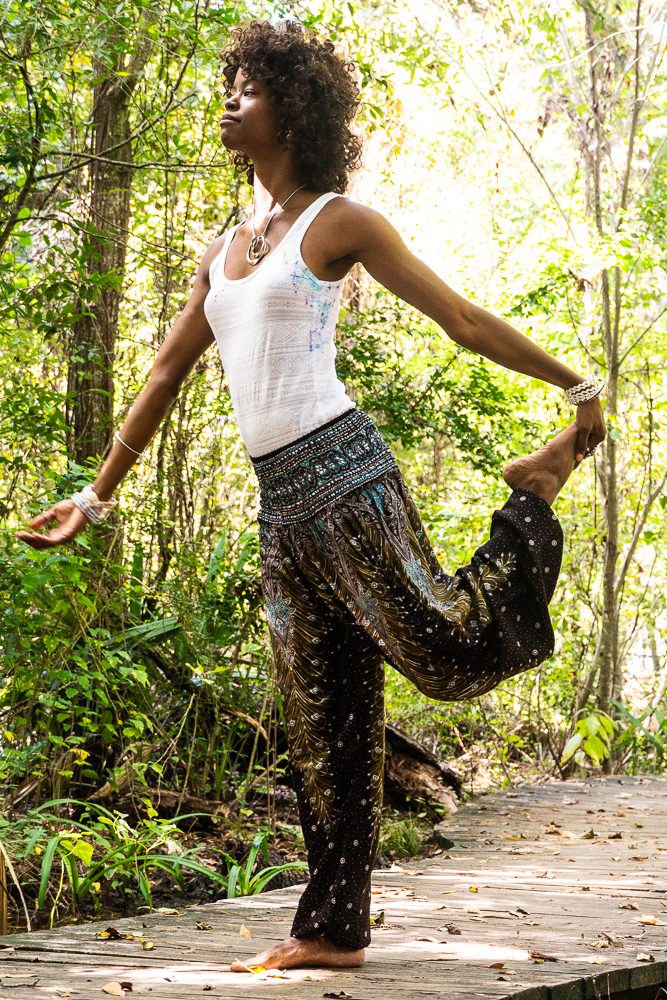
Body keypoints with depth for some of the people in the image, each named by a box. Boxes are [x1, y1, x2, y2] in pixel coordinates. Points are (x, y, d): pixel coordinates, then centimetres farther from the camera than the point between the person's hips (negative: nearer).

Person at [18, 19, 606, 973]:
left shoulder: (338, 223, 0)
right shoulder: (223, 252, 19)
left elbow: (465, 321, 1)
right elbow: (165, 377, 23)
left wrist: (579, 386, 0)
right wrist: (96, 497, 25)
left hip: (343, 474, -6)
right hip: (281, 504, 6)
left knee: (448, 654, -10)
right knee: (324, 721, 7)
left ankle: (532, 506, 16)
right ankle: (332, 928, 13)